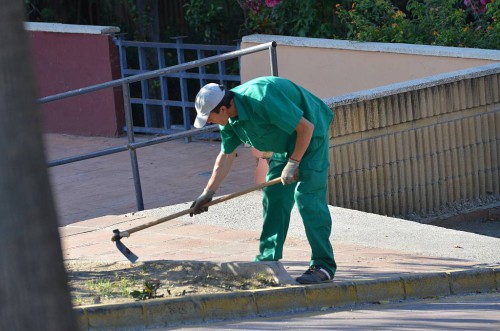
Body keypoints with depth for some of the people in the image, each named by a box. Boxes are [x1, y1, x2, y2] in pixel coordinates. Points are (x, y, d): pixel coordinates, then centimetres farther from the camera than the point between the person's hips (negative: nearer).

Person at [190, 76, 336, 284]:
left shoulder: (262, 100, -34)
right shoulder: (229, 119, -5)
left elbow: (306, 127, -27)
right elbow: (226, 156, 9)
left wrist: (293, 163, -21)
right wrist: (208, 193, 9)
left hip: (310, 135, -9)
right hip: (286, 141, 9)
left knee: (308, 198, -15)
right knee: (274, 196, 6)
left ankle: (323, 266, -14)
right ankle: (268, 259, 13)